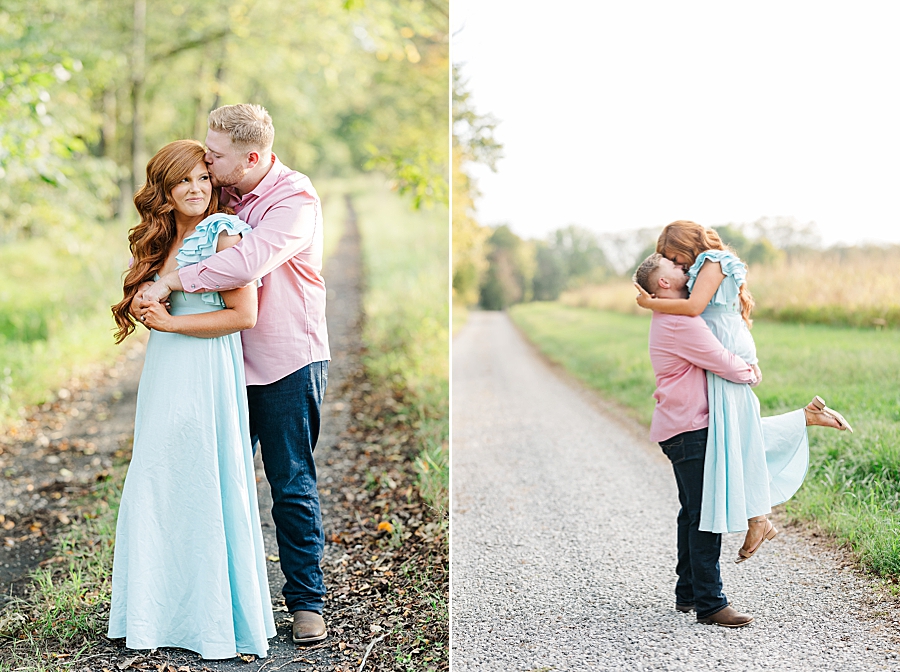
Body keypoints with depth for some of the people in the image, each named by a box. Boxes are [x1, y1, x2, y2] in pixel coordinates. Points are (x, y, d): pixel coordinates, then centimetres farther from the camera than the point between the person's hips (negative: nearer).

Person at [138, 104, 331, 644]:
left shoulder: (294, 198, -14)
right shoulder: (222, 194, 6)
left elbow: (247, 263, -30)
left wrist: (168, 283, -24)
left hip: (288, 362, -6)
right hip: (229, 361, 6)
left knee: (292, 486, 1)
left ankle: (307, 600, 15)